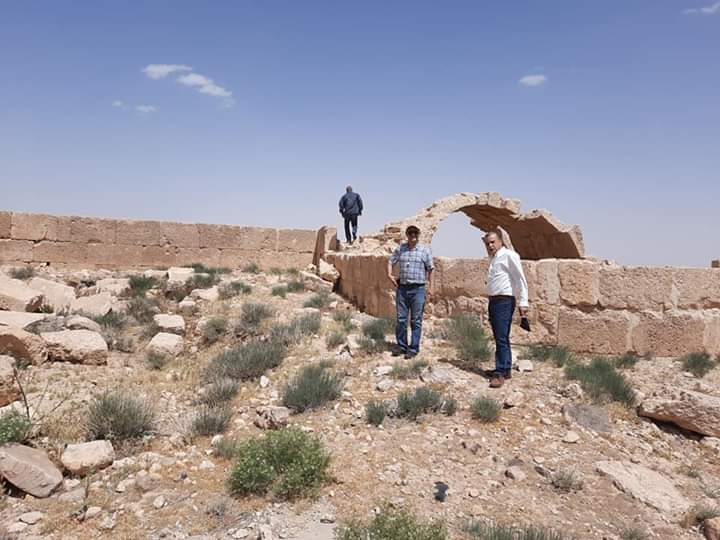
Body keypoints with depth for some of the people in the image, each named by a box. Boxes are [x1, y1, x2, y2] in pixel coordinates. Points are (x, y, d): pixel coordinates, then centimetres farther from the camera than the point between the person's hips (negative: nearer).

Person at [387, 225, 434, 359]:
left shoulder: (425, 250, 0)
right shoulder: (400, 248, 8)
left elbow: (430, 269, 3)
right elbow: (390, 261, 18)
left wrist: (431, 287, -1)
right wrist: (389, 275, 3)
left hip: (418, 289, -3)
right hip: (402, 288, 3)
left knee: (416, 321, 2)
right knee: (401, 319, 8)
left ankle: (413, 349, 11)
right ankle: (401, 346, 20)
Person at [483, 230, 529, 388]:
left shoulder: (508, 255, -6)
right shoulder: (493, 259, 19)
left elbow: (520, 279, -11)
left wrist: (523, 302, -17)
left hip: (504, 301, -9)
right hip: (493, 301, 9)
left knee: (501, 338, -10)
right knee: (499, 338, 12)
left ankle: (500, 373, -8)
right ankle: (506, 369, 20)